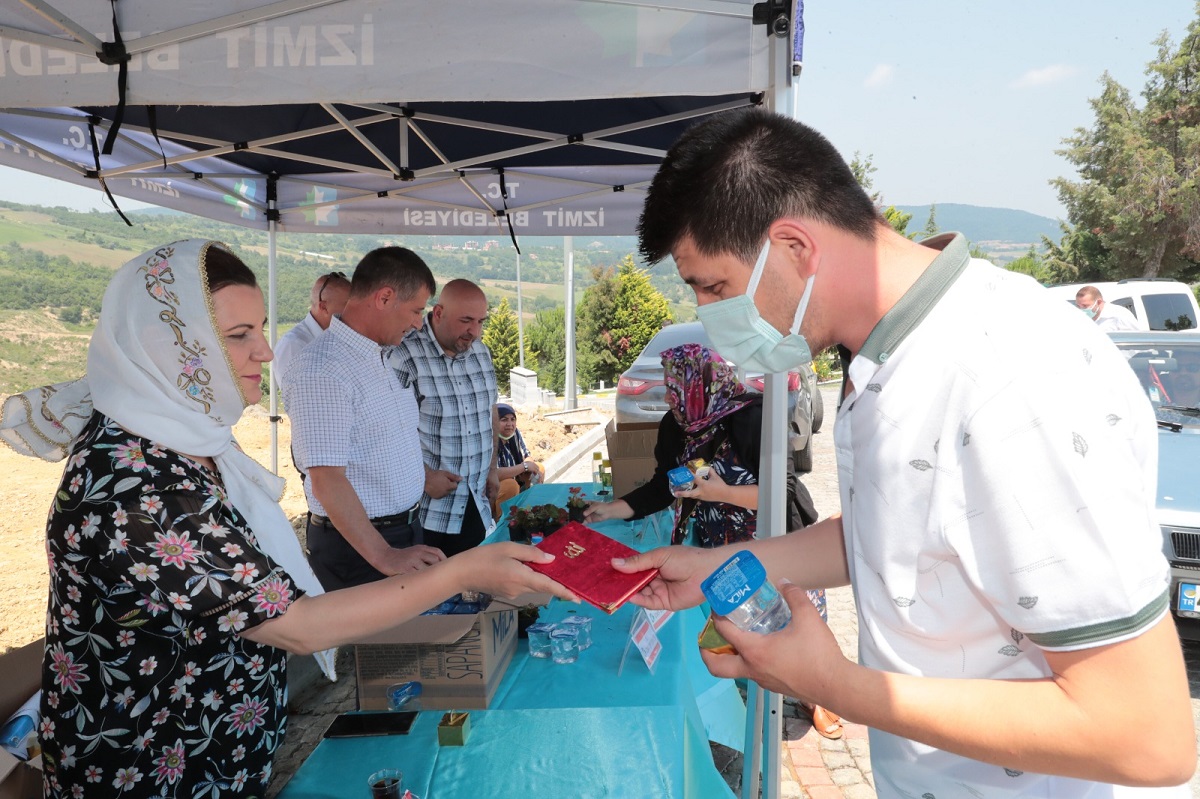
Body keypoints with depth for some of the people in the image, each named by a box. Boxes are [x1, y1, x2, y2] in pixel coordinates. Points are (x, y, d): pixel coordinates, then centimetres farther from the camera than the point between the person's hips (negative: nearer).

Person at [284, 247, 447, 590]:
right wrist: (383, 556, -29)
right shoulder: (322, 370, -22)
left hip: (407, 533, 9)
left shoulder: (386, 356, 8)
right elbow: (327, 479, -26)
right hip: (356, 547, -9)